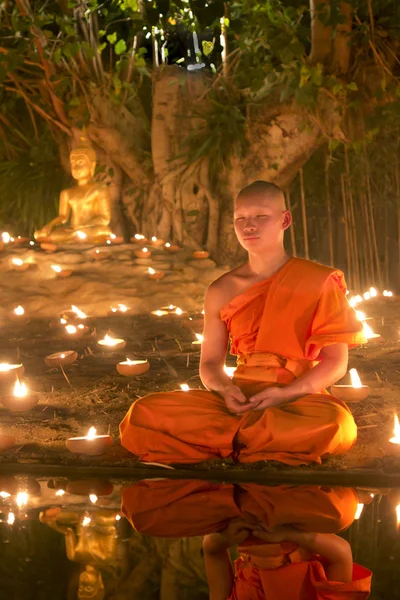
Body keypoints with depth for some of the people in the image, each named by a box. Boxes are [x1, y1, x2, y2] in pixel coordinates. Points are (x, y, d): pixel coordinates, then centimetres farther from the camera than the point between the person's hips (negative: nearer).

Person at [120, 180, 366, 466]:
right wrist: (225, 390, -11)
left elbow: (336, 361, -1)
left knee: (334, 422, -41)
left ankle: (224, 437, -21)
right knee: (143, 415, -22)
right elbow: (210, 362, 14)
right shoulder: (222, 291, 11)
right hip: (239, 397, 3)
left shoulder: (319, 282, 2)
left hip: (299, 398, -2)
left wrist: (285, 394, -17)